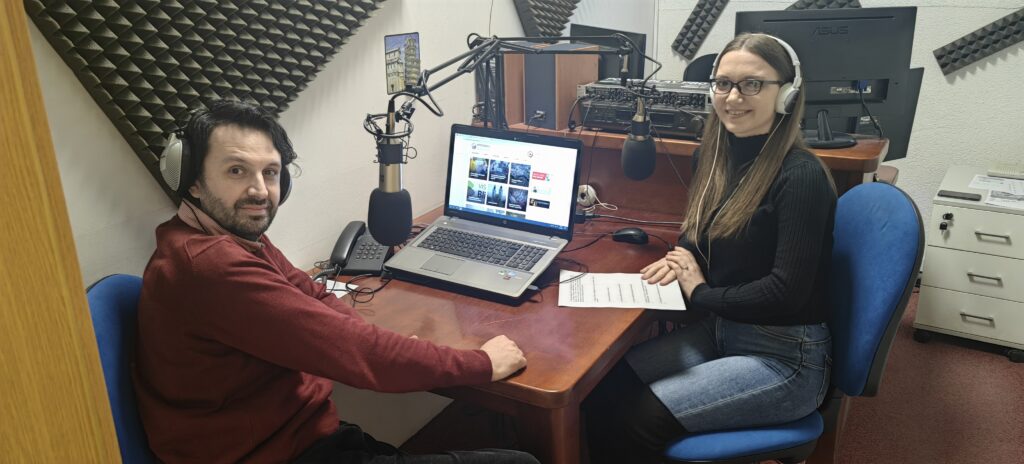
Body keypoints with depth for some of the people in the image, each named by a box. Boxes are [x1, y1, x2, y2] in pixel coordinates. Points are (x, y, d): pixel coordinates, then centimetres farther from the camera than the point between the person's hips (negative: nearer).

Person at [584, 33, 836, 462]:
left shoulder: (801, 176, -20)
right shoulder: (716, 157, 4)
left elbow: (786, 291, -24)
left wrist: (699, 292, -12)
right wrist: (682, 258, -3)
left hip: (785, 359, -7)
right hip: (717, 329, 7)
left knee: (635, 418, -19)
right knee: (602, 388, -10)